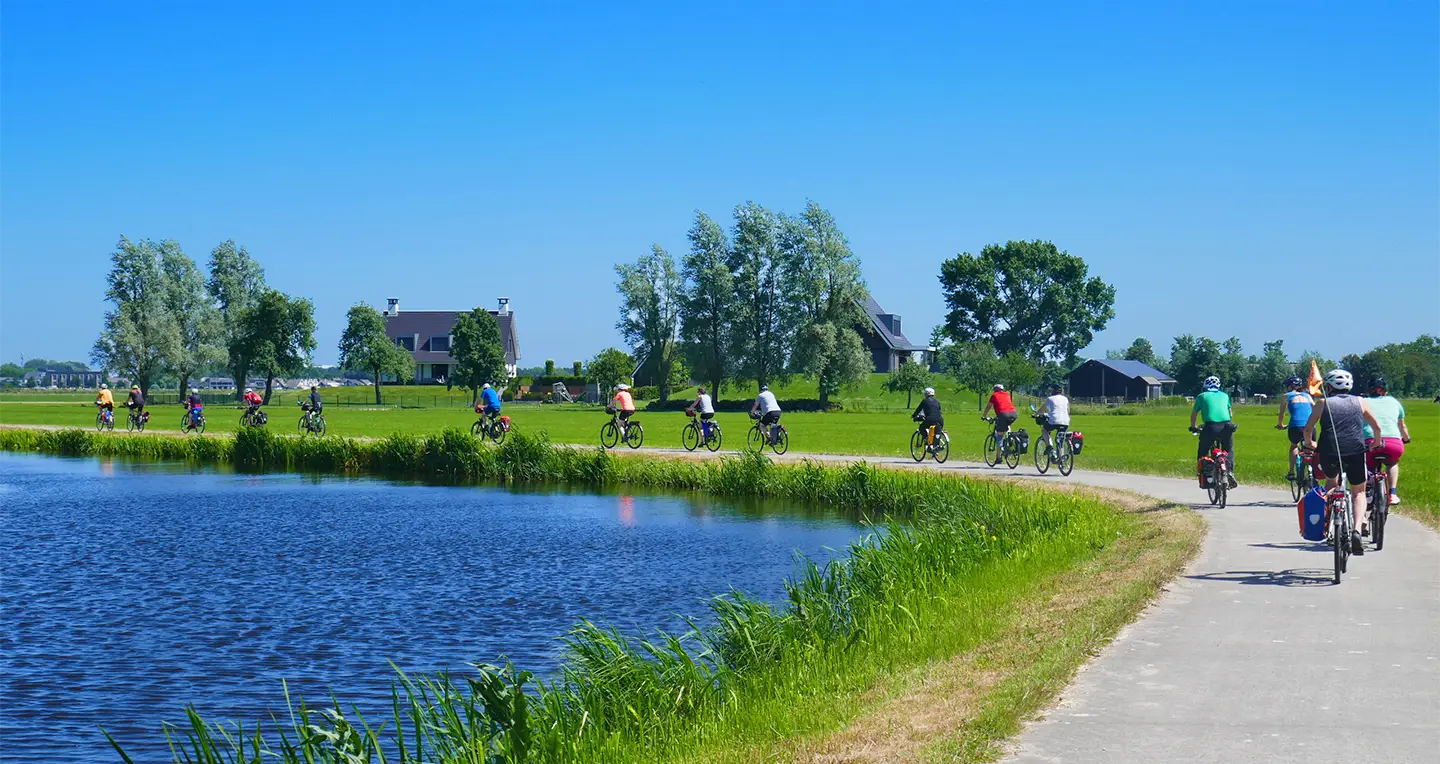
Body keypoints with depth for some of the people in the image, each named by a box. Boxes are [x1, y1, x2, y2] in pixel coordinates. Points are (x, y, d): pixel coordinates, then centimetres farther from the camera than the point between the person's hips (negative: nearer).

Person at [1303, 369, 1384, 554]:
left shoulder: (1323, 403, 13)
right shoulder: (1359, 401, 17)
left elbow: (1308, 429, 8)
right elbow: (1377, 427, 22)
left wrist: (1309, 443, 29)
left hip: (1328, 452, 0)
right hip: (1356, 451, 0)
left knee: (1331, 481, 32)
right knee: (1358, 492, 16)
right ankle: (1358, 528, -7)